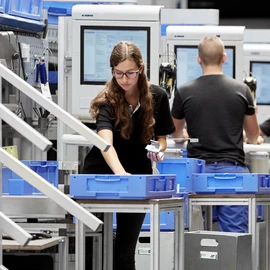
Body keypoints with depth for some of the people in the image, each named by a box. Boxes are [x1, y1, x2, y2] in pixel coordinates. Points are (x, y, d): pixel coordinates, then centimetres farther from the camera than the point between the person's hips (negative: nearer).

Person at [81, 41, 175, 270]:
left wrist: (159, 150, -19)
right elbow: (105, 141, -36)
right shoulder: (107, 100, -19)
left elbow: (161, 137, 6)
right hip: (102, 173, -2)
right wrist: (120, 172, -55)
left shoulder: (157, 97, -8)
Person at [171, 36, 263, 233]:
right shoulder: (241, 90, 2)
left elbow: (175, 134, 19)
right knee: (236, 234, -1)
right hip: (232, 167, 0)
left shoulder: (184, 92, 1)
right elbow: (253, 135, 16)